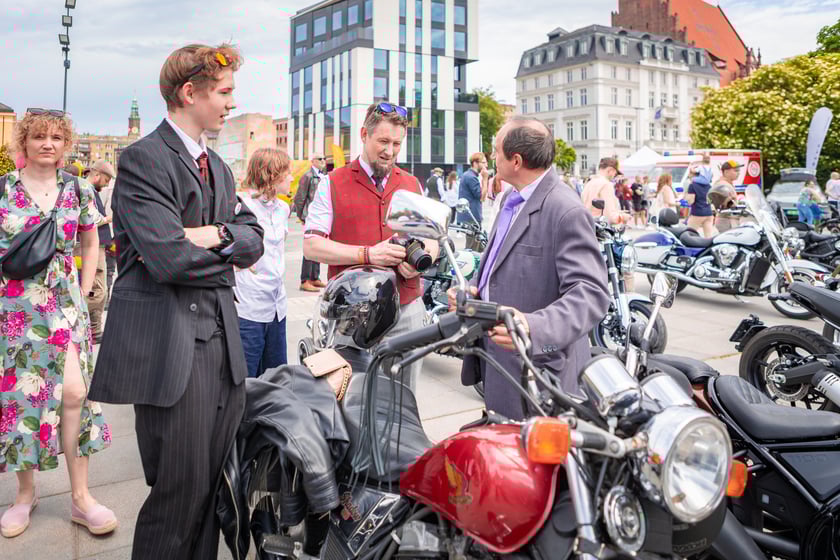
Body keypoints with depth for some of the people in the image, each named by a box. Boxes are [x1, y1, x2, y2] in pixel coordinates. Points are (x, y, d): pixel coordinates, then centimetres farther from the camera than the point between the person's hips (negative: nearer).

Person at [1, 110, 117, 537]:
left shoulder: (79, 191, 4)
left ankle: (81, 497, 5)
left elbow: (90, 245, 15)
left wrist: (83, 295, 9)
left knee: (74, 392, -7)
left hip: (64, 306, 0)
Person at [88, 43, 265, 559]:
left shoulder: (218, 166, 18)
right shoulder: (142, 159, -9)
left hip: (222, 342, 8)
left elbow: (254, 239, 9)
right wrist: (229, 253, -3)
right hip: (171, 348, -8)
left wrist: (217, 235, -11)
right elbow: (169, 259, -20)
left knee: (214, 487, 15)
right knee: (181, 492, 0)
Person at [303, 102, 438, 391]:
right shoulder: (333, 184, 2)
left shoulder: (413, 185, 14)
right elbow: (311, 246, -7)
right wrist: (367, 254, -17)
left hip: (407, 310, 3)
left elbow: (431, 240, 16)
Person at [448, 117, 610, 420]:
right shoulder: (512, 199, 12)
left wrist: (535, 327, -42)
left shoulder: (567, 211, -19)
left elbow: (591, 291, -26)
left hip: (540, 370, -9)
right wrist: (472, 288, 3)